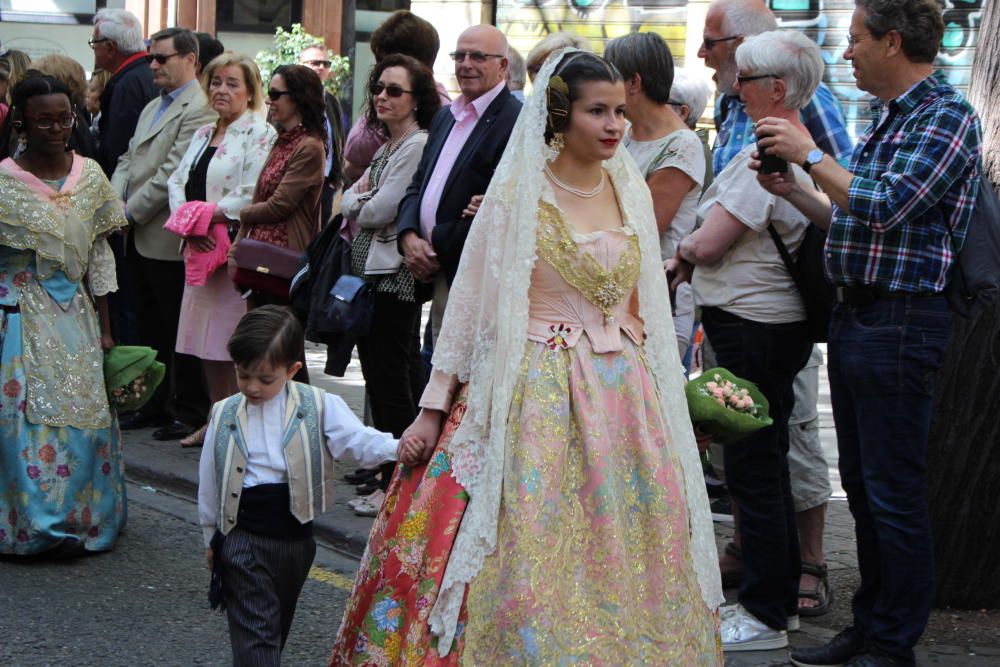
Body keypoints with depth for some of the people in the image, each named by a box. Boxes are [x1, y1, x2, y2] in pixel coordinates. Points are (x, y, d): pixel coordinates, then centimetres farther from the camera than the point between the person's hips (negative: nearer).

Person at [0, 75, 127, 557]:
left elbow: (98, 257, 9)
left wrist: (104, 328, 9)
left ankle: (83, 516, 21)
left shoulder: (90, 177, 4)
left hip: (74, 313, 4)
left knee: (83, 413, 6)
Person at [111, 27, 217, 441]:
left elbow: (174, 170, -19)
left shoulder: (199, 109, -13)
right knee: (150, 327, 15)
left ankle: (189, 412, 7)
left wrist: (132, 210, -14)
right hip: (139, 236, 9)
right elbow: (129, 159, 17)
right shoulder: (152, 107, 19)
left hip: (169, 238, -9)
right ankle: (155, 405, 24)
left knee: (179, 329, -1)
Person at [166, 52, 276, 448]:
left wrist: (209, 213, -15)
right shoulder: (204, 134, 18)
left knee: (232, 341, -6)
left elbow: (253, 194, -17)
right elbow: (177, 181, 13)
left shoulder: (260, 135, -8)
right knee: (207, 340, 12)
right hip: (201, 248, 8)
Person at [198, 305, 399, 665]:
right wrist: (211, 537, 14)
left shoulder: (319, 407, -5)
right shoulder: (224, 415, 0)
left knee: (278, 625, 18)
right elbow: (209, 481, 8)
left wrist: (399, 447, -34)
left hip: (295, 537, 1)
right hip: (243, 537, -1)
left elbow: (360, 440, -13)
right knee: (255, 633, -5)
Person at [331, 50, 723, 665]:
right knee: (529, 552, -5)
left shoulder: (632, 190, 8)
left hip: (622, 399, 4)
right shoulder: (518, 195, -6)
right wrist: (433, 408, -7)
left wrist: (665, 397, 13)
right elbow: (470, 305, -4)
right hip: (537, 394, -4)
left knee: (624, 555, 6)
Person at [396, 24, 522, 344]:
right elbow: (418, 185, 18)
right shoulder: (445, 117, 17)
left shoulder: (517, 123, -13)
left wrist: (437, 246, -14)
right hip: (438, 278, 8)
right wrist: (409, 238, -2)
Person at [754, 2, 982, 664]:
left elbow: (885, 205, -23)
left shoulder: (947, 115, -12)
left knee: (895, 494, -2)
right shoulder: (888, 117, 16)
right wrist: (792, 191, 9)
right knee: (861, 485, 15)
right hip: (854, 314, 10)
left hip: (899, 323, -10)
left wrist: (810, 153, -14)